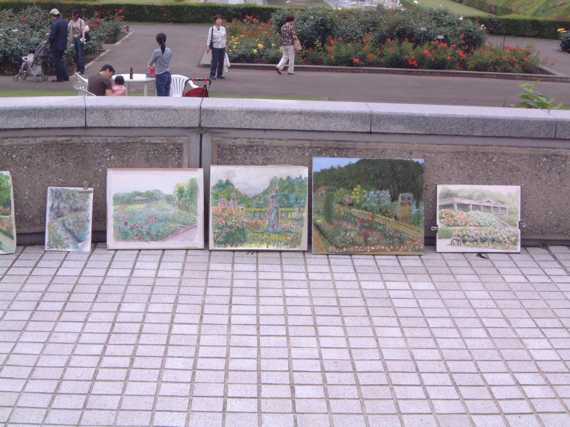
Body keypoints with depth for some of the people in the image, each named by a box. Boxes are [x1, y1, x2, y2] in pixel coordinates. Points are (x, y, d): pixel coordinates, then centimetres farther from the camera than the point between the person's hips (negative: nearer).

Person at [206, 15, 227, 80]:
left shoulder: (223, 28, 8)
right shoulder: (212, 29, -5)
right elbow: (209, 38, -4)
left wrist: (225, 44, 17)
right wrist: (208, 47, -7)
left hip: (222, 47, 5)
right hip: (215, 47, -5)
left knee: (221, 61, 7)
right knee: (214, 61, -8)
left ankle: (220, 74, 17)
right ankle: (212, 75, -2)